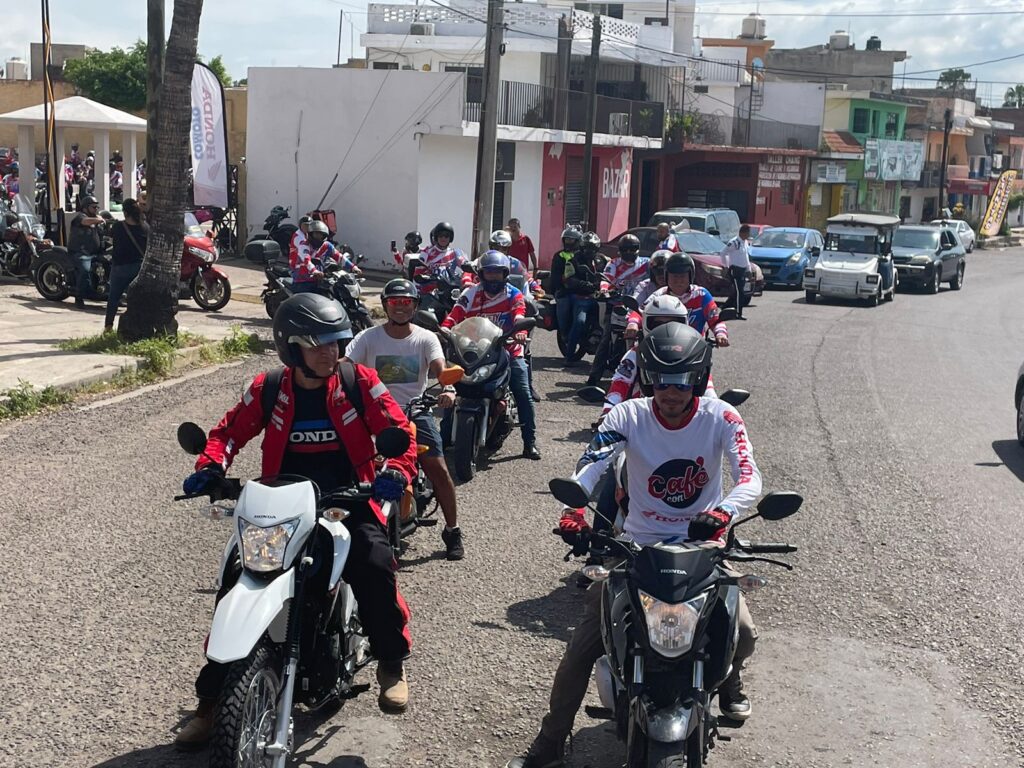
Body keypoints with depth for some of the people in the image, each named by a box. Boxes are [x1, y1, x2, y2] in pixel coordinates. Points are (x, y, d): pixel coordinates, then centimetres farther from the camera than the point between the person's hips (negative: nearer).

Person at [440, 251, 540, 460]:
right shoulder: (471, 294, 2)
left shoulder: (514, 295, 0)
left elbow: (520, 315, -20)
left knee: (524, 395, -10)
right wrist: (444, 329, -32)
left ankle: (530, 443, -3)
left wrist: (520, 332, -42)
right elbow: (456, 314, -11)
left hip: (508, 351, -1)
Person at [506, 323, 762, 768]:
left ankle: (729, 679, 24)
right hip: (638, 543, 0)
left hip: (701, 543, 0)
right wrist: (573, 510, -44)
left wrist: (722, 514, -43)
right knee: (584, 642, -8)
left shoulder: (720, 418, -11)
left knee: (742, 632, -16)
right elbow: (590, 465, -23)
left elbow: (749, 479, -21)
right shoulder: (629, 415, -10)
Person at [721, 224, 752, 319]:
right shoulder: (734, 242, -16)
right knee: (738, 292, -10)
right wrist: (726, 266, -5)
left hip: (743, 270, 9)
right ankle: (738, 314, -8)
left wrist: (748, 268, 19)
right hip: (735, 270, -9)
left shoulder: (746, 242, 11)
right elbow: (723, 252, -11)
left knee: (737, 292, 11)